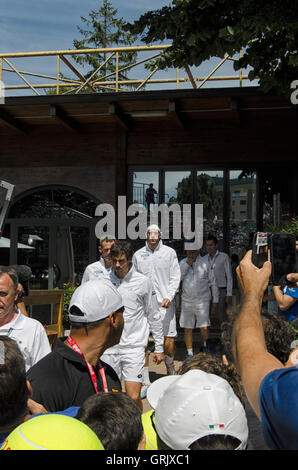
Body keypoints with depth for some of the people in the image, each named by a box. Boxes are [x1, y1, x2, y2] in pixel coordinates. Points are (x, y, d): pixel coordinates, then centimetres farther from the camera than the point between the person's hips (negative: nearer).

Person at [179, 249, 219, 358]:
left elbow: (213, 283, 4)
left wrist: (215, 300, 4)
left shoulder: (205, 263, -2)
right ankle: (190, 353, 17)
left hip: (202, 300, -2)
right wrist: (187, 263, -16)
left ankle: (205, 344, 23)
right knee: (187, 329, 4)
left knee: (204, 328, -7)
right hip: (187, 300, 2)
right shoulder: (182, 263, 3)